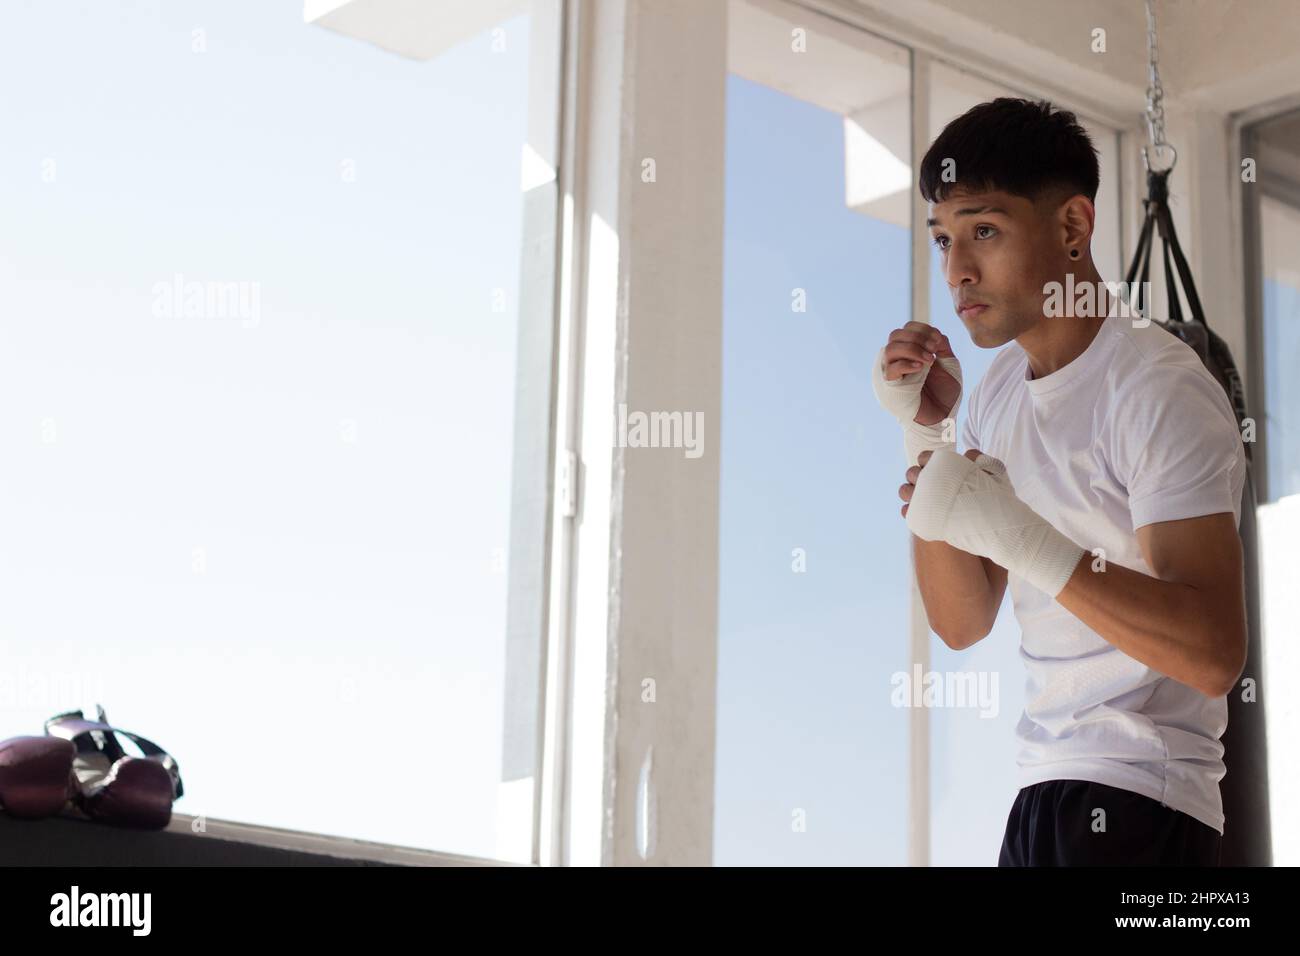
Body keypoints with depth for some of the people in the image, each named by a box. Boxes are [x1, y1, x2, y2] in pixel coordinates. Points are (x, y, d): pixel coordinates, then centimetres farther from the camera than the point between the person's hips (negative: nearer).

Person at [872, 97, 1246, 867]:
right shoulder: (1000, 391, 8)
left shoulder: (1161, 390, -16)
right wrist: (927, 435, -4)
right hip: (1045, 786, 8)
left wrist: (1014, 534, -32)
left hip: (1136, 806, -8)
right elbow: (963, 623, 5)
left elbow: (1214, 654, -25)